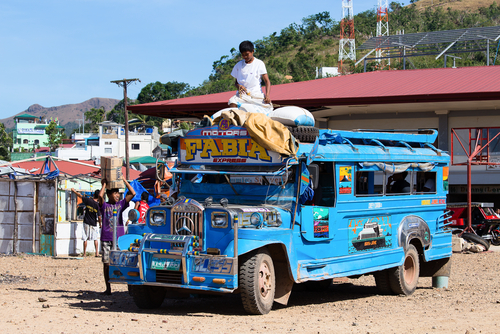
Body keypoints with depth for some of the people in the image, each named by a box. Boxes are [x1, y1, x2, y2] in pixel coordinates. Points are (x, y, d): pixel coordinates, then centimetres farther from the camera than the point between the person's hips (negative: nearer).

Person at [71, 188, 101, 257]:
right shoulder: (98, 205, -10)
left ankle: (84, 253, 11)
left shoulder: (88, 200, -9)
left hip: (86, 223, 1)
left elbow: (80, 196, 3)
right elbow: (99, 216, -7)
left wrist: (74, 191, 19)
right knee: (95, 238, 8)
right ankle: (97, 253, 2)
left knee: (85, 239, 7)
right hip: (94, 224, 0)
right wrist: (100, 223, 9)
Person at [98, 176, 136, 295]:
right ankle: (108, 289, 7)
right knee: (106, 263, 1)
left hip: (119, 238, 1)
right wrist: (104, 184, -3)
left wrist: (124, 180, 3)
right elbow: (100, 196, -17)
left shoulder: (121, 204, 11)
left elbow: (132, 193, 3)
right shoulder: (104, 205, 4)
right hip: (106, 239, -1)